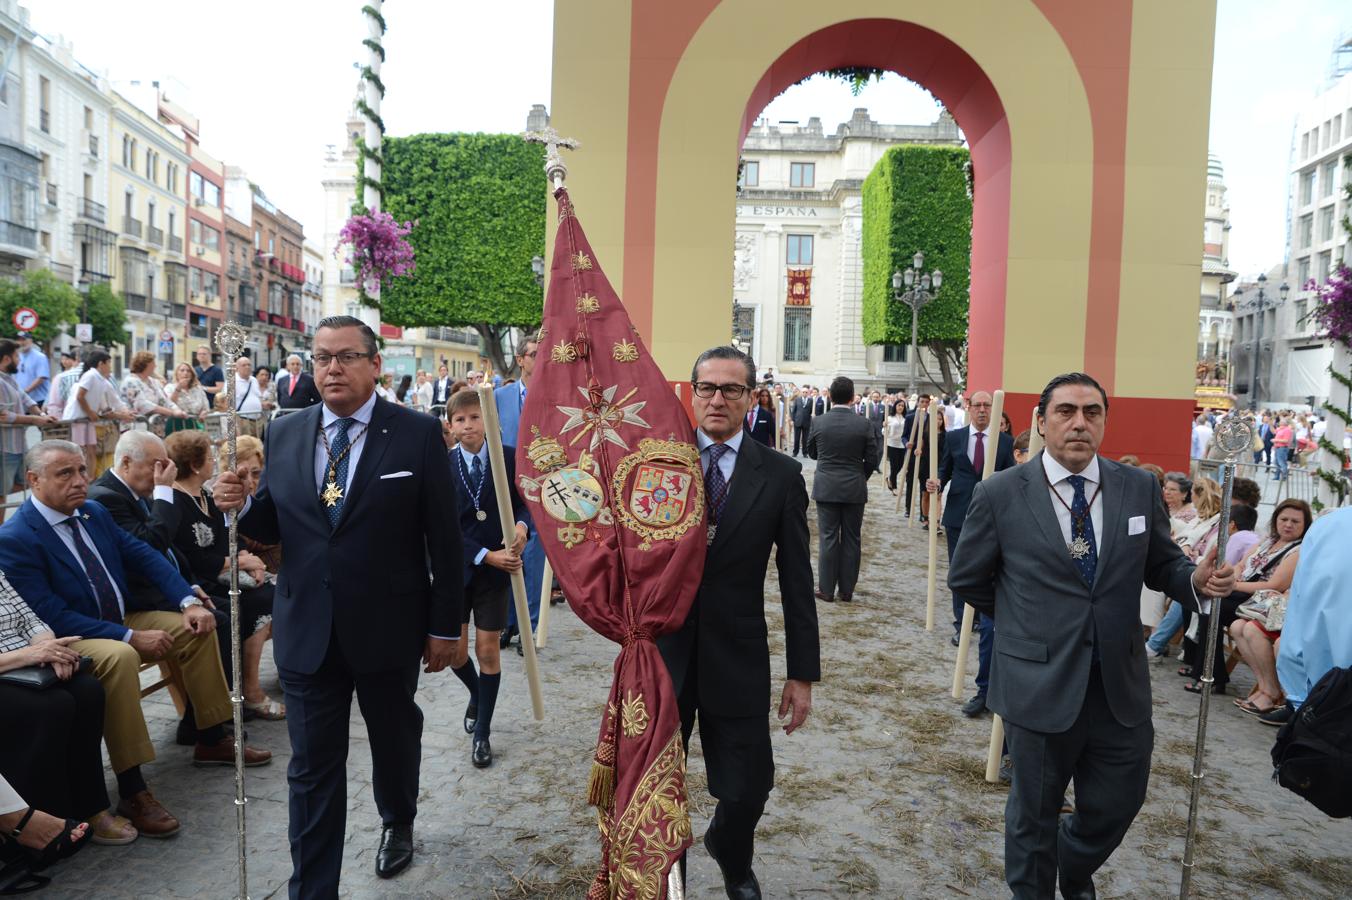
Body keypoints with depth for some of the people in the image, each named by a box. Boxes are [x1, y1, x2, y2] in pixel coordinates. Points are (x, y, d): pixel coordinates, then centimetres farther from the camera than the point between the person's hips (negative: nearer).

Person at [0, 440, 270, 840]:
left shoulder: (94, 513, 4)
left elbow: (145, 556, 5)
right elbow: (52, 617, -23)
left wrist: (189, 602, -10)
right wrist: (132, 637, -27)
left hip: (119, 620, 8)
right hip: (69, 640, -8)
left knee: (194, 628, -3)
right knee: (119, 656, -36)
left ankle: (212, 740, 9)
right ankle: (132, 792, -29)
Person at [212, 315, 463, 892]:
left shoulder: (417, 434, -9)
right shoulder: (284, 434, 2)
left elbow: (444, 538, -7)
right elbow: (272, 527, 8)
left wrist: (444, 625, -6)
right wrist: (239, 505, -14)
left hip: (388, 629, -1)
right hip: (307, 631, 2)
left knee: (395, 743, 21)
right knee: (312, 768, 9)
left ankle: (398, 823, 51)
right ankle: (312, 888, 25)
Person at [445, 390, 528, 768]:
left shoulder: (510, 458, -5)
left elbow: (524, 503, -1)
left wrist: (522, 526, -24)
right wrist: (486, 556, -17)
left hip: (496, 568, -1)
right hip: (456, 567, 1)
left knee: (488, 650, 5)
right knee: (455, 651, 5)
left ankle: (482, 732, 21)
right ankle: (477, 695, 40)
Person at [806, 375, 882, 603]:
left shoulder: (818, 423, -6)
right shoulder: (864, 424, -8)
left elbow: (812, 452, 8)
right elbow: (872, 459, -2)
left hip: (826, 488, 0)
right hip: (855, 490, 0)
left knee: (828, 538, 6)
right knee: (851, 539, 9)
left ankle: (827, 590, 10)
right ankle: (847, 590, 15)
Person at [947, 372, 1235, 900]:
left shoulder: (1140, 489, -1)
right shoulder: (1000, 494, -9)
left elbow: (1162, 565, 8)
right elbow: (967, 580, 1)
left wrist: (1195, 579, -13)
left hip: (1120, 682, 3)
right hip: (1040, 683, -3)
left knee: (1118, 803, 18)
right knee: (1034, 814, 15)